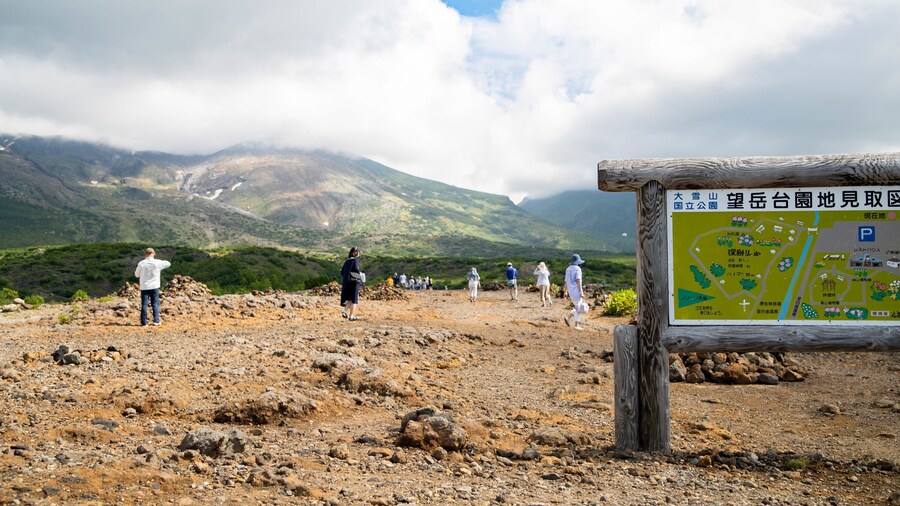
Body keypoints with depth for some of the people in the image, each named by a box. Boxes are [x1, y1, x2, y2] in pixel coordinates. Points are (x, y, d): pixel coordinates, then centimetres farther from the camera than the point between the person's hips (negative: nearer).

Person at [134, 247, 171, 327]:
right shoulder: (157, 263, -9)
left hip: (144, 287, 0)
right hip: (154, 287, 0)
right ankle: (156, 320, 6)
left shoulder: (141, 263, -7)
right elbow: (168, 263, 8)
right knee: (155, 304, 9)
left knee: (144, 304, 4)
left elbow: (136, 274, 6)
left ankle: (144, 322, 3)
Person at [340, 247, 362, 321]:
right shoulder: (355, 260, -6)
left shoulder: (346, 261, 11)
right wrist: (360, 274, -2)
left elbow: (342, 272, 9)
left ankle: (345, 310, -4)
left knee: (349, 299, 17)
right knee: (354, 299, 3)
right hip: (354, 281, -5)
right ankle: (351, 316, 2)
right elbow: (355, 269, -21)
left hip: (346, 282, 5)